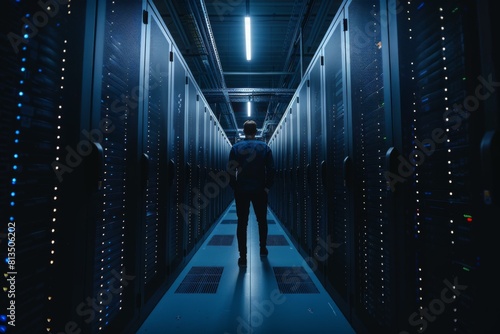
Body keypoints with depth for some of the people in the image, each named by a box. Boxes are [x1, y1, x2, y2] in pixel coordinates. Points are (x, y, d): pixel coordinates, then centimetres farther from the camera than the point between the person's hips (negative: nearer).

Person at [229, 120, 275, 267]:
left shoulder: (236, 148, -3)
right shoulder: (265, 147, -1)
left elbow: (231, 171, -6)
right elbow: (271, 169, -6)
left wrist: (234, 187, 4)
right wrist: (267, 186, 4)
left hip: (241, 191, -1)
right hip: (259, 191, 1)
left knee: (242, 223, 5)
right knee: (262, 220, 18)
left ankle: (242, 257, 8)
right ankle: (263, 249, 33)